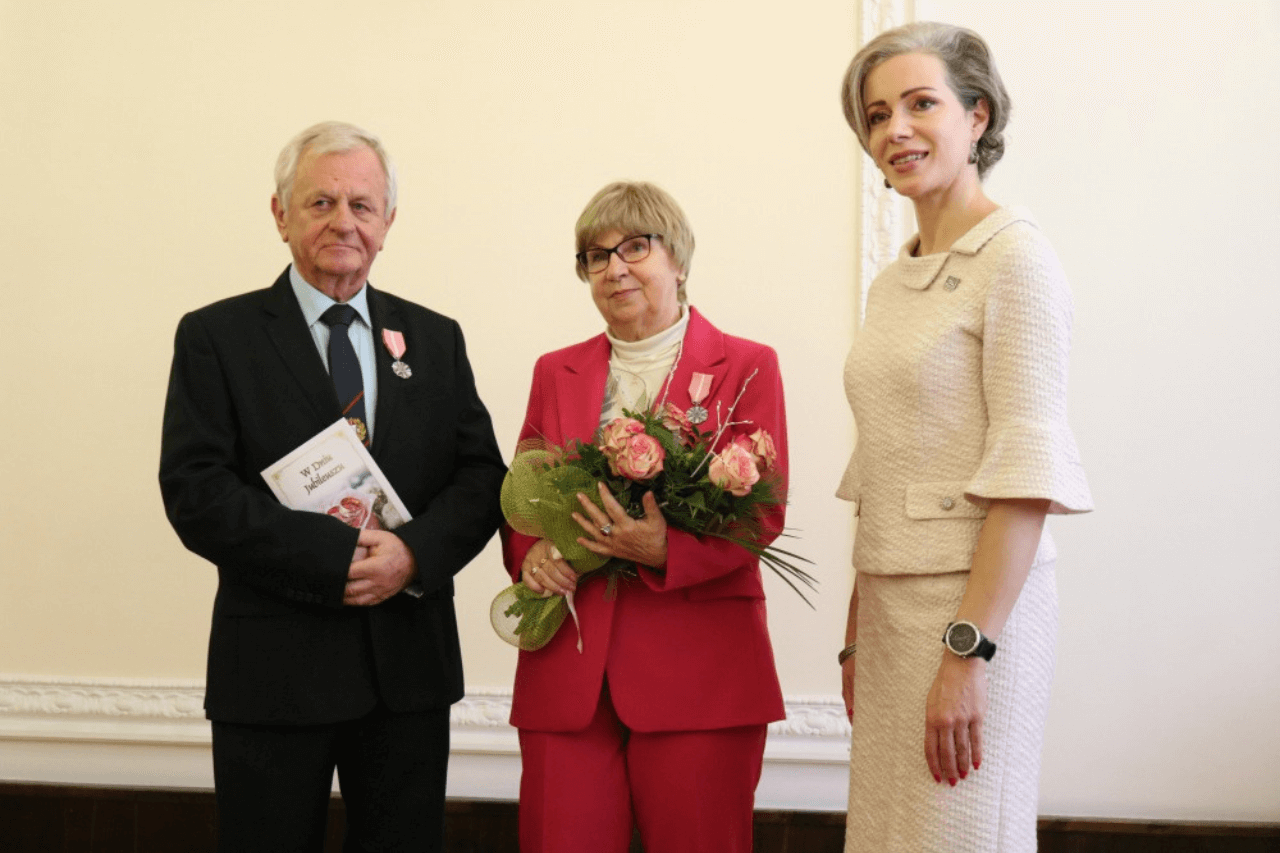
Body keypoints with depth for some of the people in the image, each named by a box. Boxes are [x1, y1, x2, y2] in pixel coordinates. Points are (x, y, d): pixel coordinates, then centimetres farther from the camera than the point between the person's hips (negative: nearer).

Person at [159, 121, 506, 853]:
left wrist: (415, 552, -14)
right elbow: (196, 492, -10)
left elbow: (483, 475, 6)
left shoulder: (436, 339, 11)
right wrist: (336, 557, -18)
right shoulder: (216, 337, 0)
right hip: (274, 666, -3)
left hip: (411, 662, 3)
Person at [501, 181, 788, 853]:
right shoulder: (555, 373, 17)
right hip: (567, 666, 3)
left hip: (697, 670, -3)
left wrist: (665, 550, -20)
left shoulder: (745, 367, 5)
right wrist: (530, 551, -6)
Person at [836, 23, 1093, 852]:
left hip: (981, 598, -7)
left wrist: (969, 650, -21)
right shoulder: (893, 282, 14)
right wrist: (857, 634, 15)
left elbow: (1026, 470, -16)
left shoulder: (1015, 256, -9)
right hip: (891, 599, 7)